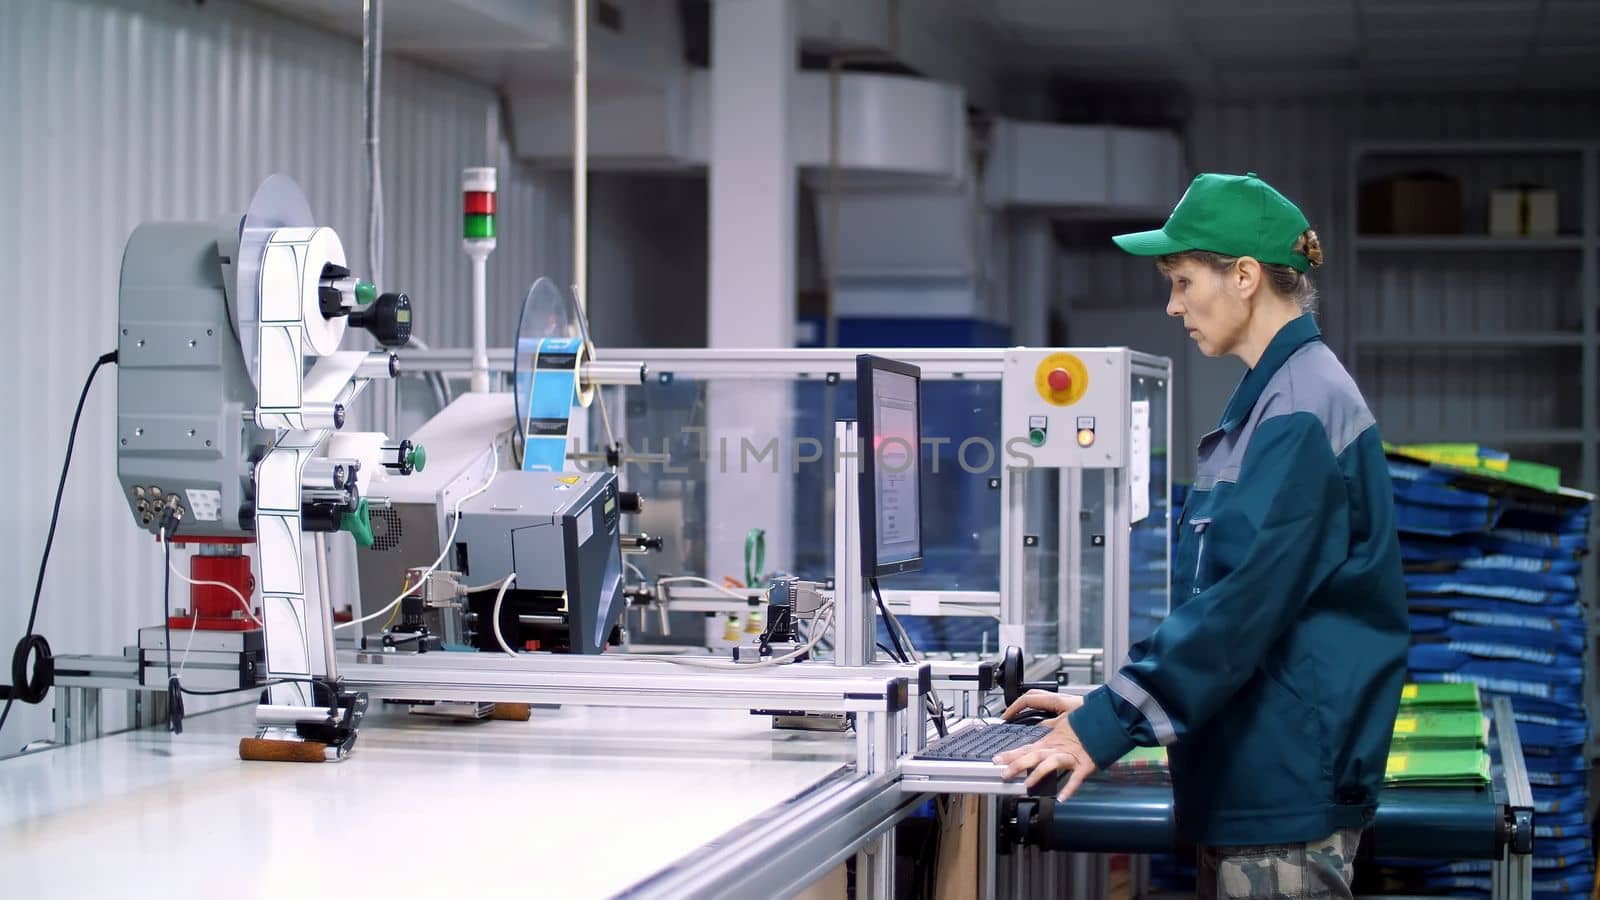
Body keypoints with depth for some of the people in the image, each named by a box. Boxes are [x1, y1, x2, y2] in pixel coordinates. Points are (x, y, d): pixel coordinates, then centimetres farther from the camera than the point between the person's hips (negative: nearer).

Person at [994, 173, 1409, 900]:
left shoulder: (1301, 411, -16)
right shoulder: (1269, 401, 15)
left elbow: (1242, 602, -22)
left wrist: (1106, 727, -21)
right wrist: (1108, 701, 13)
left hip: (1287, 784, -10)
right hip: (1244, 780, 10)